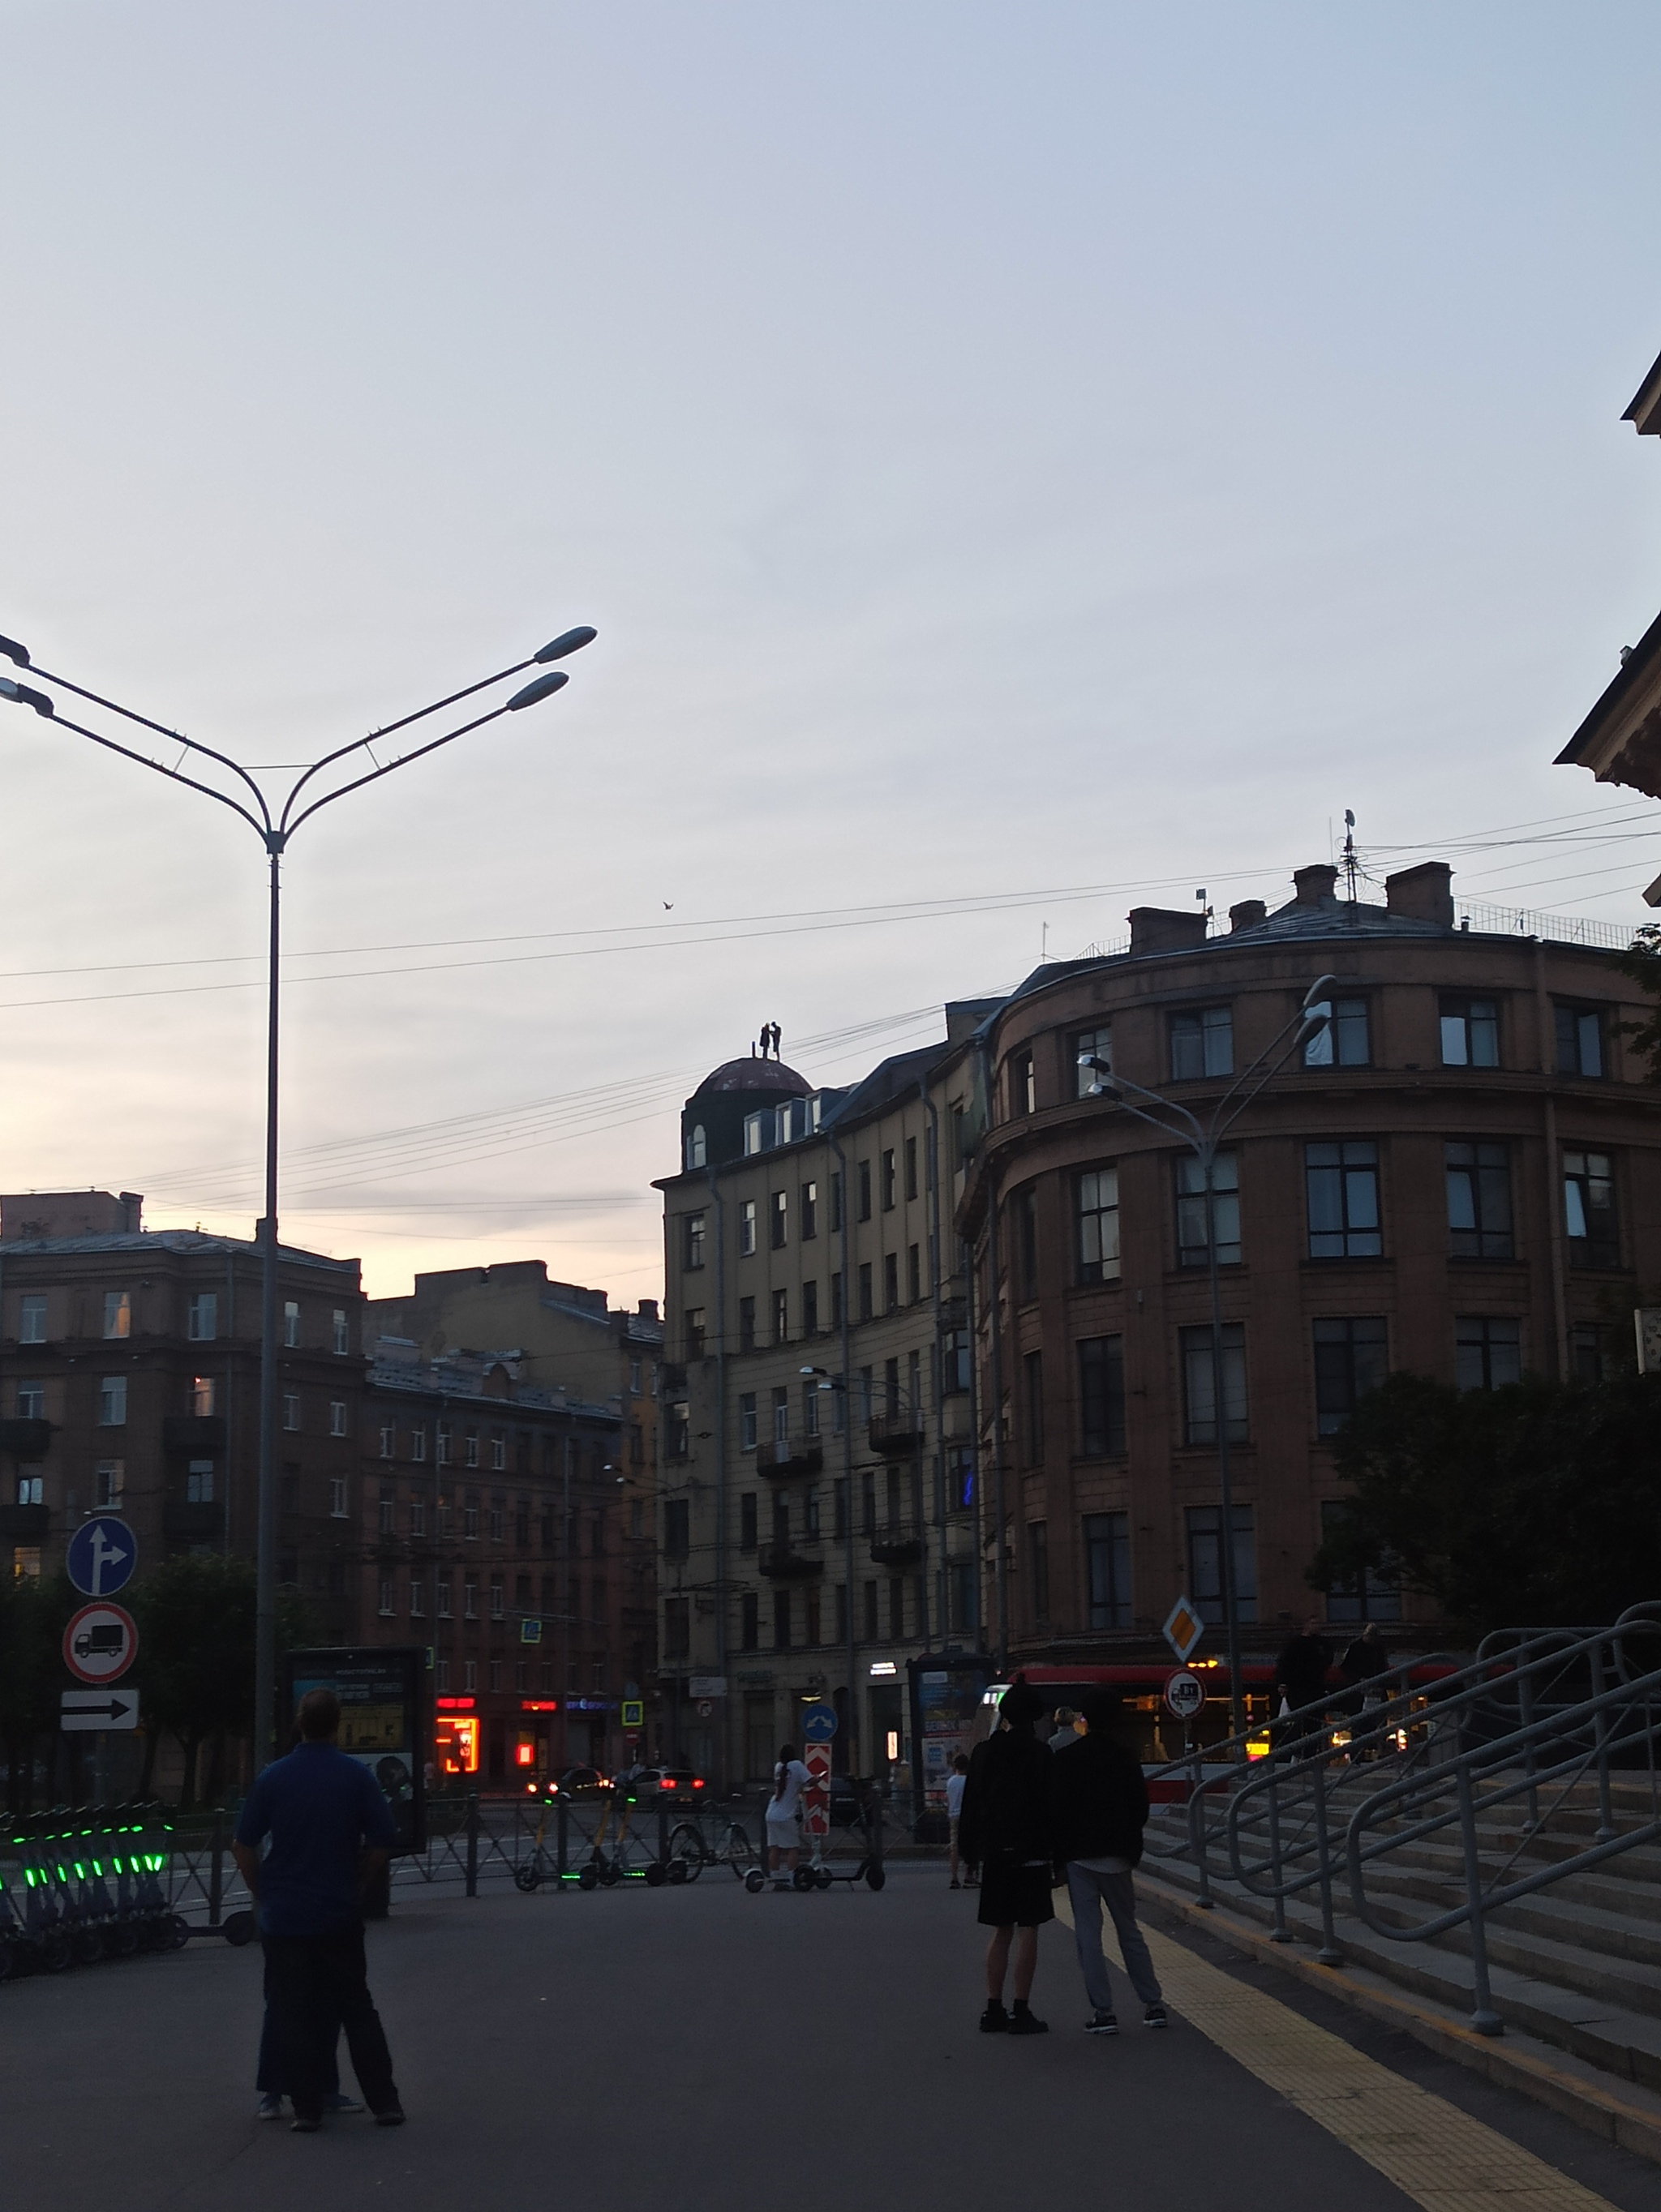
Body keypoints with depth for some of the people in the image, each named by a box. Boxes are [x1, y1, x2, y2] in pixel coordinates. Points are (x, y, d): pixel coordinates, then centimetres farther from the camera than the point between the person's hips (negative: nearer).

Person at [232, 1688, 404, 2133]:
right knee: (355, 2006, 11)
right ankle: (384, 2102, 11)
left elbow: (244, 1846, 0)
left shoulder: (273, 1778, -3)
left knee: (292, 2013, 6)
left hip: (284, 1915, -1)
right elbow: (382, 1842, -1)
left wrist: (262, 1892, 14)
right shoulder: (357, 1777, -4)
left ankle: (307, 2109, 4)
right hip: (339, 1913, 1)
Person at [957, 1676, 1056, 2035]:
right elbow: (1049, 1804, -11)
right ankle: (1021, 2012, -1)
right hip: (1031, 1852, -4)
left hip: (994, 1853, 4)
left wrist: (973, 1850, 13)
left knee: (1002, 1932, 12)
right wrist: (1053, 1851, -4)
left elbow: (971, 1806, 7)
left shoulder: (984, 1752, 4)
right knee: (1028, 1931, 0)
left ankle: (993, 2009, 11)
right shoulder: (1040, 1753, -8)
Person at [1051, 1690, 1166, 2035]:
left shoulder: (1066, 1759, -7)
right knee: (1129, 1930, 14)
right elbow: (1140, 1808, 4)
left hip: (1080, 1856, -3)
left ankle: (1103, 2012, -4)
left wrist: (1059, 1852, 2)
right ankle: (1153, 2004, 13)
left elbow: (1058, 1809, -8)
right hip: (1117, 1856, 3)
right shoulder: (1127, 1759, 1)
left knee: (1088, 1934, 0)